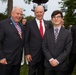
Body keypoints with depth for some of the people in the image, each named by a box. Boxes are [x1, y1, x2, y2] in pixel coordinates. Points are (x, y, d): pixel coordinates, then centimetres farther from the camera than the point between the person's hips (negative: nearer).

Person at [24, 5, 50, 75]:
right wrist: (27, 53, -10)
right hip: (33, 54, -3)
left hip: (45, 54, 4)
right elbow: (26, 40, -6)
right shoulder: (29, 23, -6)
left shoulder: (47, 23, 6)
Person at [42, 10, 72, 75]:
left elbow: (67, 50, -7)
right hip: (49, 64, 2)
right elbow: (44, 47, 0)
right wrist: (50, 59, -11)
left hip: (61, 65, -1)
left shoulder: (67, 33, -2)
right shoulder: (47, 33, 5)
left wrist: (57, 60, -14)